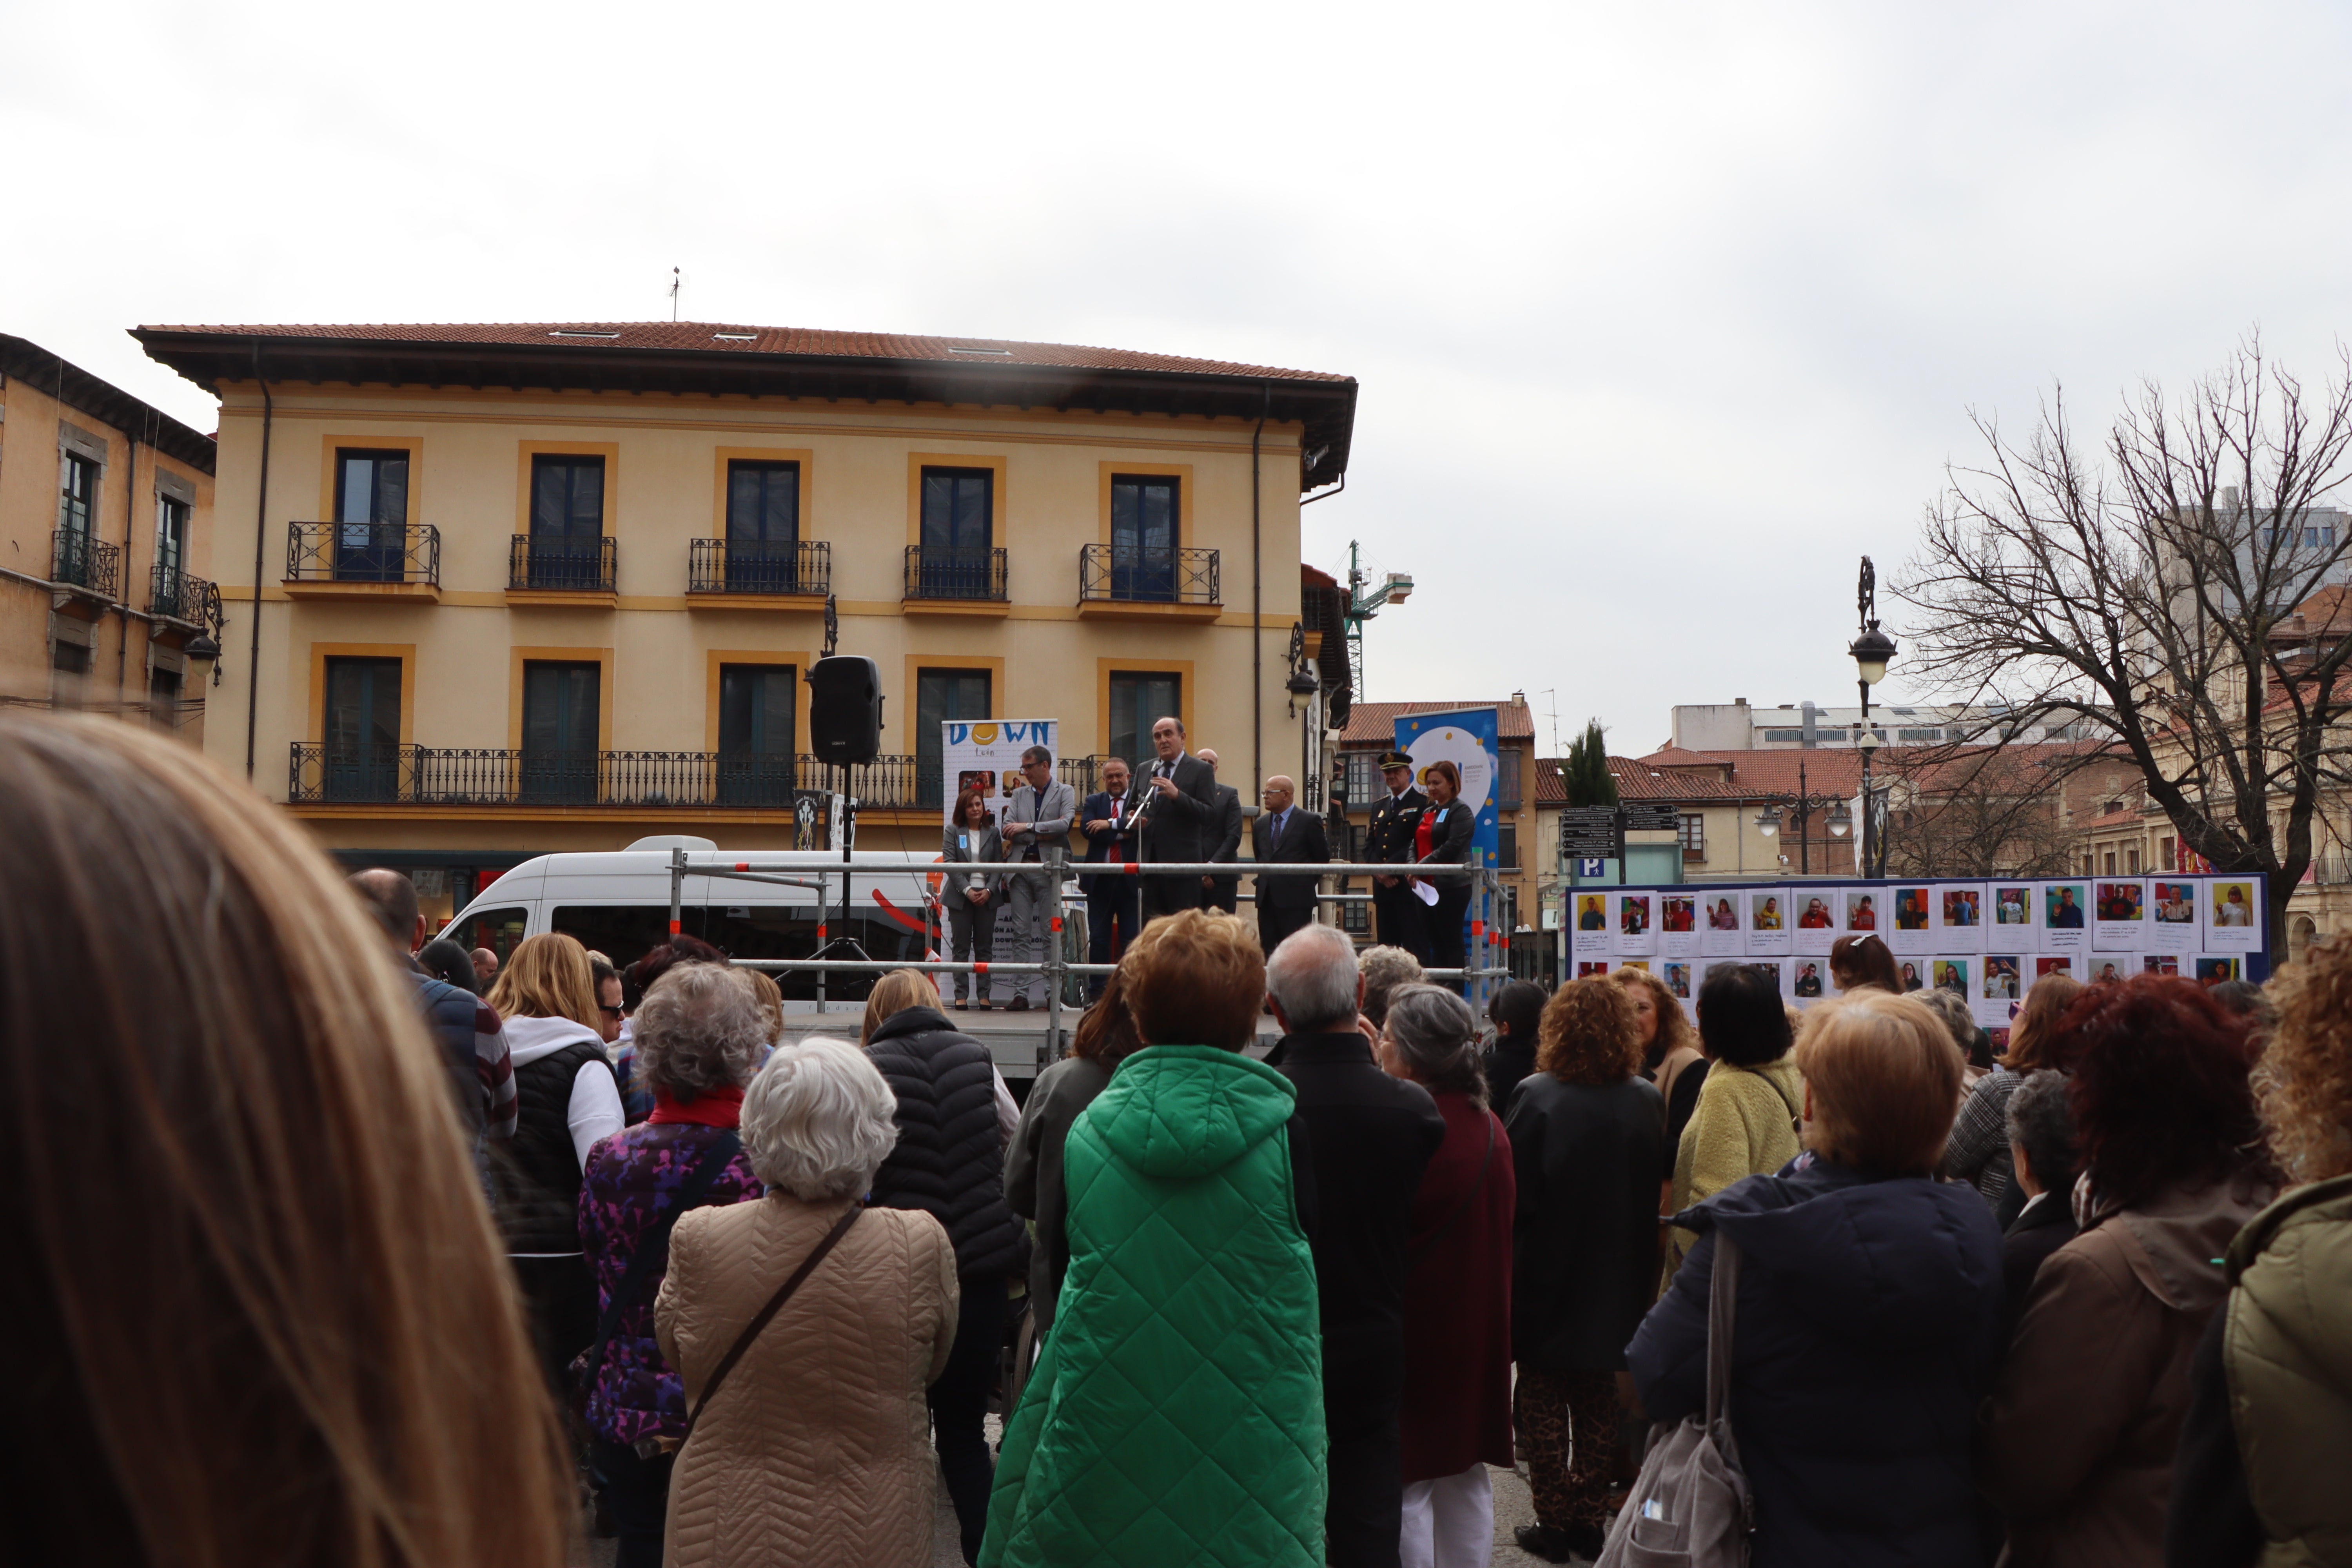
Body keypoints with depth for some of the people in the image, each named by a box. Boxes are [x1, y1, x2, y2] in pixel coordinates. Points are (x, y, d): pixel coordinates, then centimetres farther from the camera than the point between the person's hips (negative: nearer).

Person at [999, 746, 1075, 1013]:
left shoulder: (1065, 792, 6)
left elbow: (1066, 823, -12)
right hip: (1021, 868, 4)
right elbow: (1008, 829, 4)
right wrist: (1043, 833, -7)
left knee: (1051, 933, -3)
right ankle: (1020, 993, 3)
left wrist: (1029, 827, -11)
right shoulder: (1019, 794, 17)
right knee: (1021, 933, 2)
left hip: (1049, 868, -4)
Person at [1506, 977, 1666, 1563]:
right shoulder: (1647, 1100, -6)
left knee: (1544, 1404, 10)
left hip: (1545, 1281, -4)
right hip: (1615, 1285, 4)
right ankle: (1591, 1520, 25)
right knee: (1598, 1406, 17)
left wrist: (1513, 1267, -1)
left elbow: (1515, 1194, -14)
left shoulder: (1537, 1097, -19)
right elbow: (1656, 1190, 3)